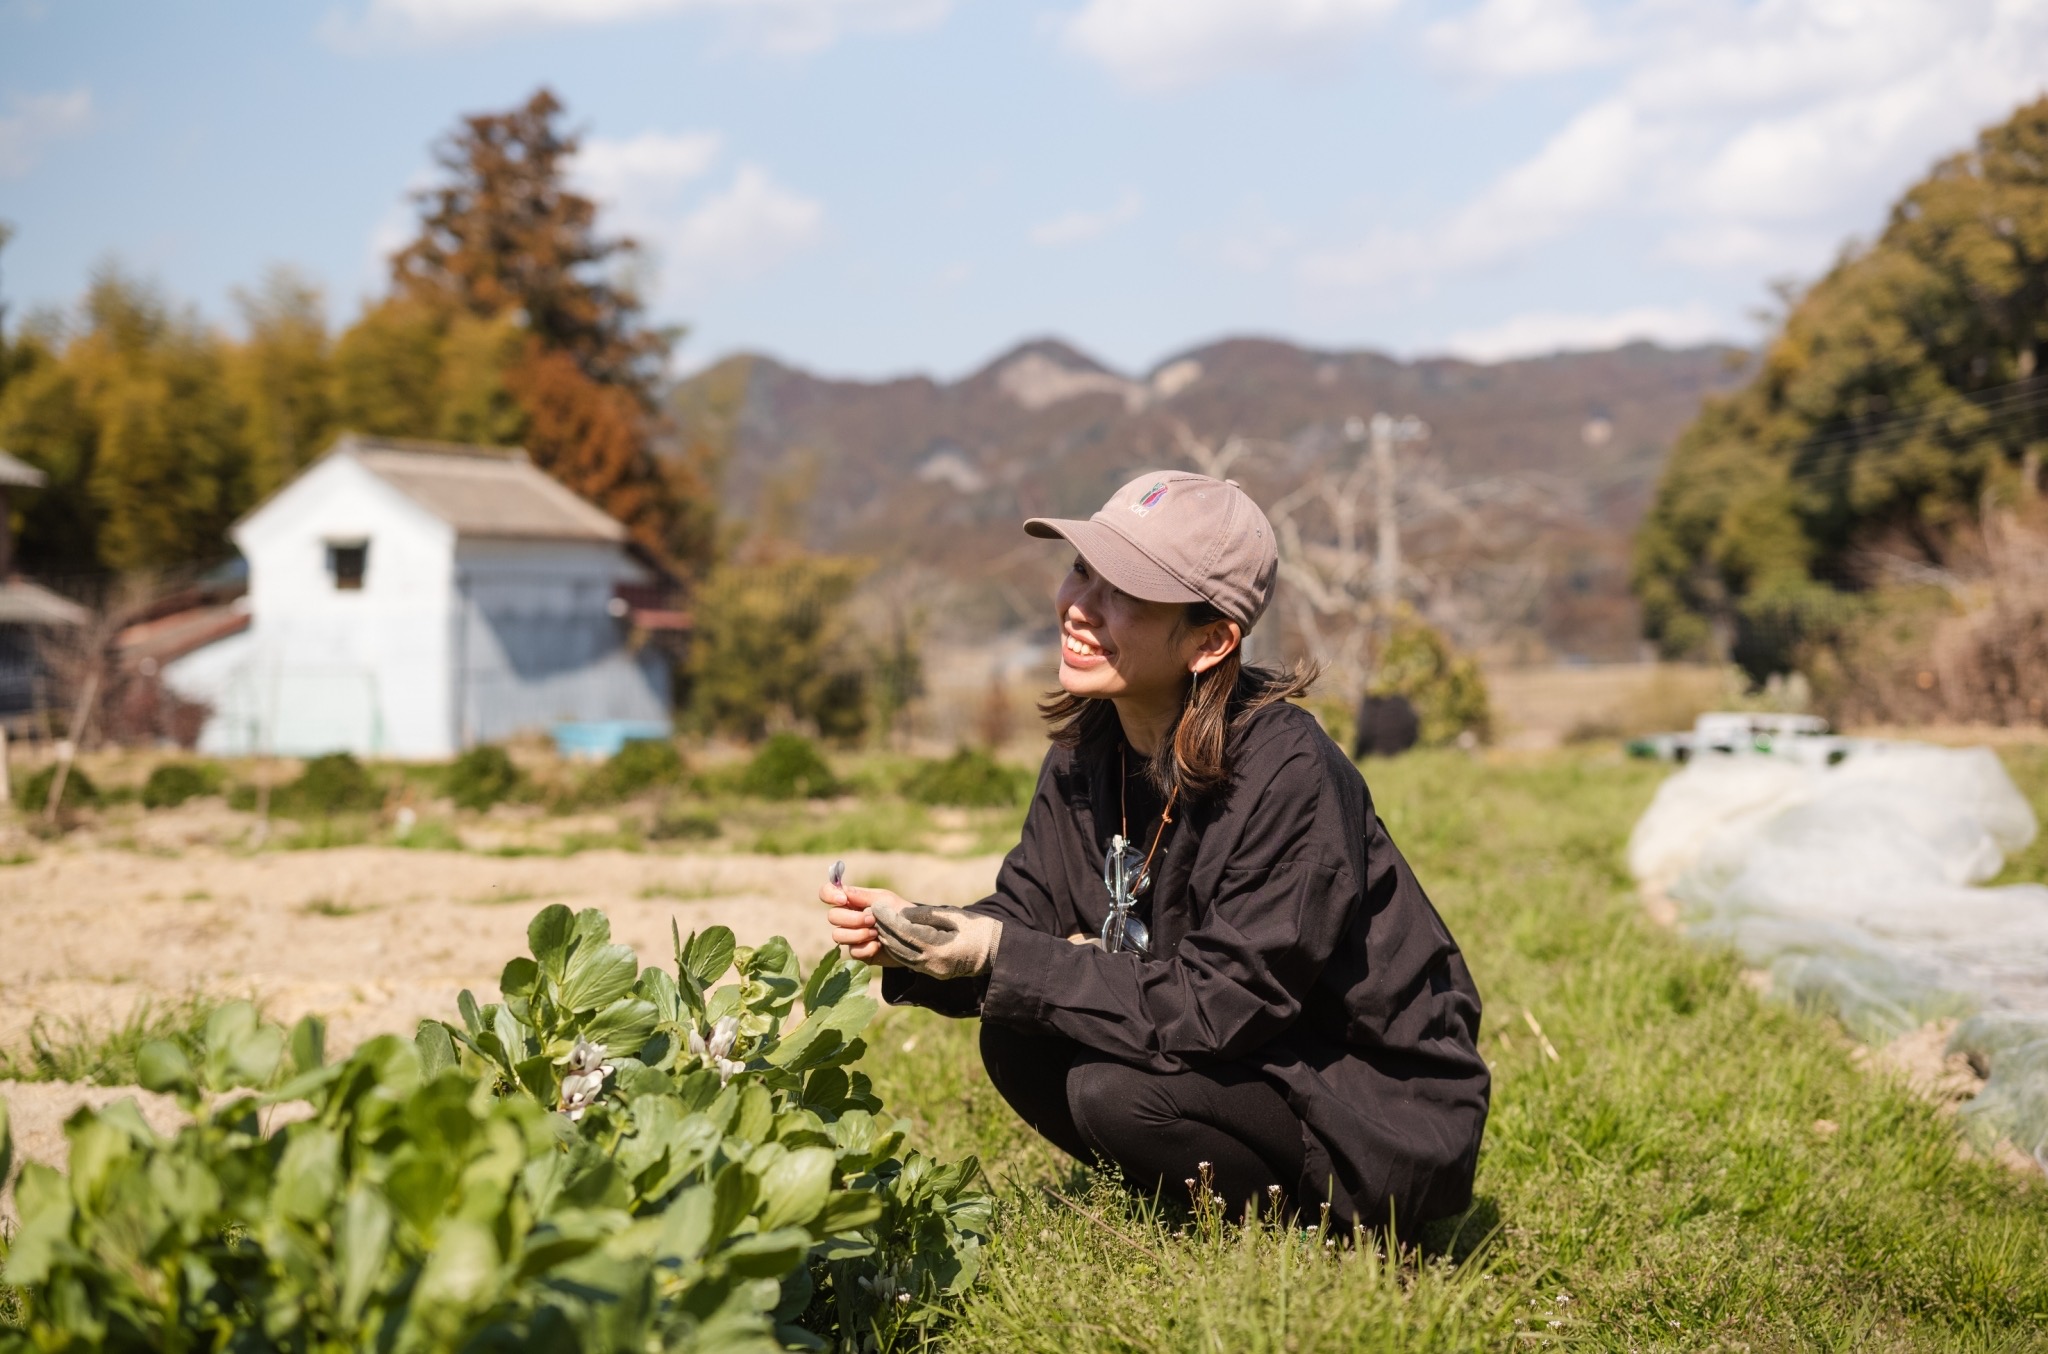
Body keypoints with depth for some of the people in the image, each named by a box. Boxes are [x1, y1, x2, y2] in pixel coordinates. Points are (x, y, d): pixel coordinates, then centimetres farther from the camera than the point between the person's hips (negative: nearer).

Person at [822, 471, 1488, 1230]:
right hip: (1259, 1063, 8)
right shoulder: (1088, 751, -2)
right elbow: (1026, 917, 1)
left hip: (1386, 1114, -7)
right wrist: (911, 935, -20)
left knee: (1119, 1090, -26)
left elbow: (1220, 1008, -26)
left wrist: (1003, 959, -27)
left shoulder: (1288, 775, -26)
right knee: (1017, 1044, -8)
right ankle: (1226, 1213, 9)